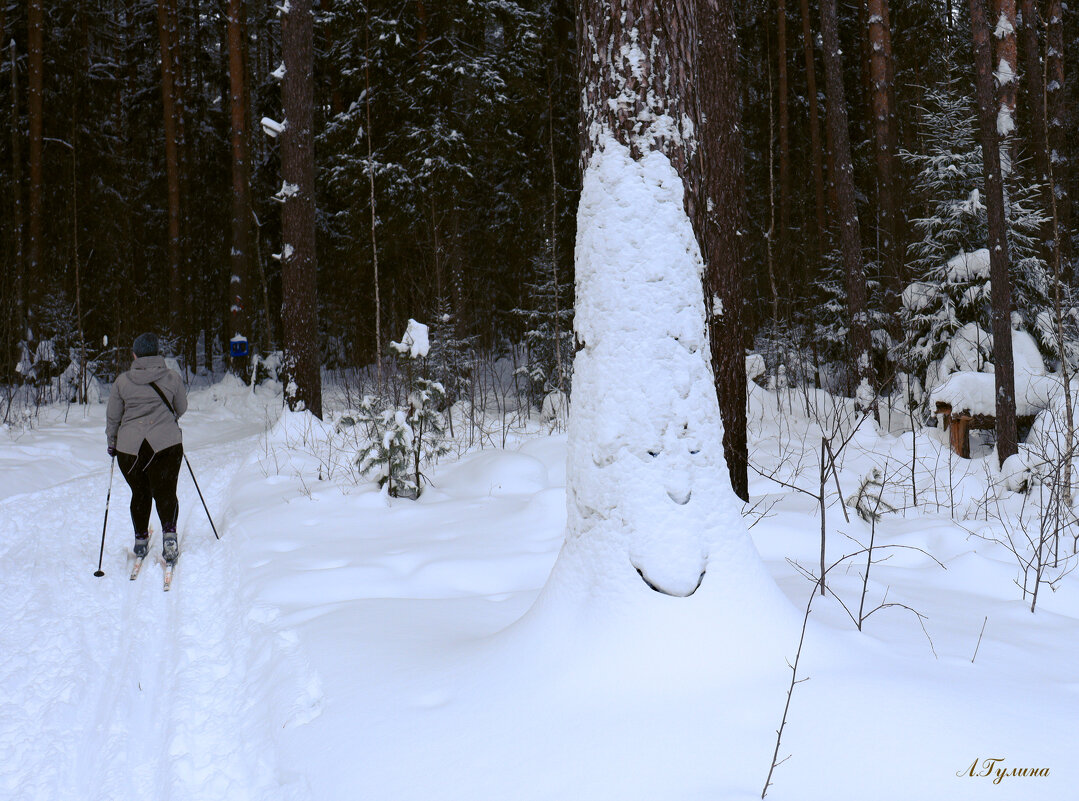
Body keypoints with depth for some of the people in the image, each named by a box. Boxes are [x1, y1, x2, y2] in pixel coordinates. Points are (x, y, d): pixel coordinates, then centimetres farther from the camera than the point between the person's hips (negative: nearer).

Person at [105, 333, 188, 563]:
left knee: (139, 494, 17)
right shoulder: (173, 377, 3)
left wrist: (112, 442, 25)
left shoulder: (122, 381, 3)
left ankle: (141, 540, 23)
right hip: (166, 442, -1)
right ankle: (169, 532, -21)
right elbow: (182, 408, 15)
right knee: (165, 492, 1)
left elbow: (112, 417, 10)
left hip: (129, 445, 1)